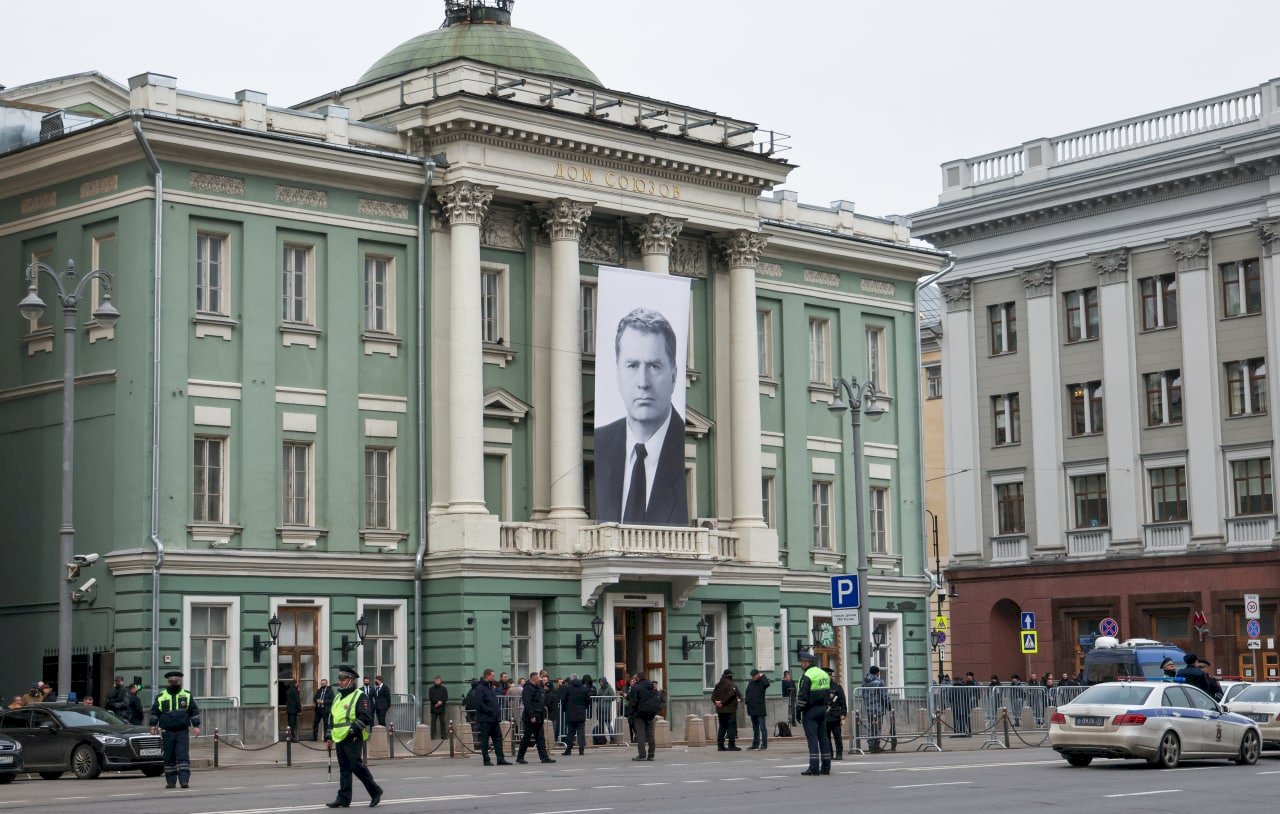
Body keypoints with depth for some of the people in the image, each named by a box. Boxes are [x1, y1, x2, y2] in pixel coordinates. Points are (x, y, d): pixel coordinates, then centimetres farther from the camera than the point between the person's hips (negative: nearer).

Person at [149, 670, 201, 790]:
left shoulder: (187, 696, 7)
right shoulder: (160, 696, 8)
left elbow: (194, 711, 8)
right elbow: (154, 712, 14)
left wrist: (196, 726, 1)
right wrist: (153, 725, 5)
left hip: (183, 731, -1)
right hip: (167, 732, 1)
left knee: (183, 756, -9)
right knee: (169, 758, 4)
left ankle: (184, 780, -11)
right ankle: (170, 781, 10)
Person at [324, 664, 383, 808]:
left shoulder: (360, 696, -6)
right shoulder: (337, 698, 20)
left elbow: (365, 717, -15)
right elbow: (331, 718, 24)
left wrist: (353, 729, -23)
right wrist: (329, 736, 18)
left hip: (353, 739, -8)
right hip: (339, 739, 8)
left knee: (356, 765, -10)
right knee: (344, 769, 7)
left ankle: (375, 791, 4)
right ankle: (343, 799, 8)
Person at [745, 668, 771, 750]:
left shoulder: (762, 682, -6)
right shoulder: (751, 683, 13)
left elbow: (767, 683, -29)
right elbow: (747, 693, 19)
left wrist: (762, 676, -15)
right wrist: (747, 703, 8)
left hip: (760, 709, -7)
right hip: (752, 709, 7)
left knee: (762, 727, -6)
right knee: (755, 727, 13)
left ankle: (764, 744, -5)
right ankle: (755, 744, 18)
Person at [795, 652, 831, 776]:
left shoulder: (807, 676, -14)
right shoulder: (824, 674, 13)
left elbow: (802, 696, -17)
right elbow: (829, 693, 17)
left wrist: (798, 710, -9)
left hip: (810, 710, -8)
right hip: (822, 709, 8)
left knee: (812, 738, -8)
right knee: (823, 737, 10)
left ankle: (814, 767, -12)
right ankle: (826, 766, 11)